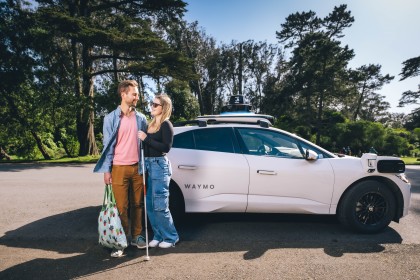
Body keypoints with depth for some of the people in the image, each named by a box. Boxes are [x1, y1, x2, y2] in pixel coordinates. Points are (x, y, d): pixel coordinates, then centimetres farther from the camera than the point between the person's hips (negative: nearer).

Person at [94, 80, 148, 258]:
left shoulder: (141, 118, 7)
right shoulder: (111, 118, 0)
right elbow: (108, 145, 0)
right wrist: (107, 170, -4)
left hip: (137, 168, 3)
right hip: (119, 168, -2)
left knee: (137, 204, 10)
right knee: (121, 207, 1)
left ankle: (136, 236, 24)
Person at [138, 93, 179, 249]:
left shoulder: (166, 125, -6)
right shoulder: (151, 124, 15)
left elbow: (166, 147, -16)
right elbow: (147, 145, 15)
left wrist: (146, 138, -17)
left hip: (159, 165, -7)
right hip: (148, 164, 7)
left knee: (160, 205, -3)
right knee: (149, 204, 10)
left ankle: (171, 237, 14)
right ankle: (158, 235, 24)